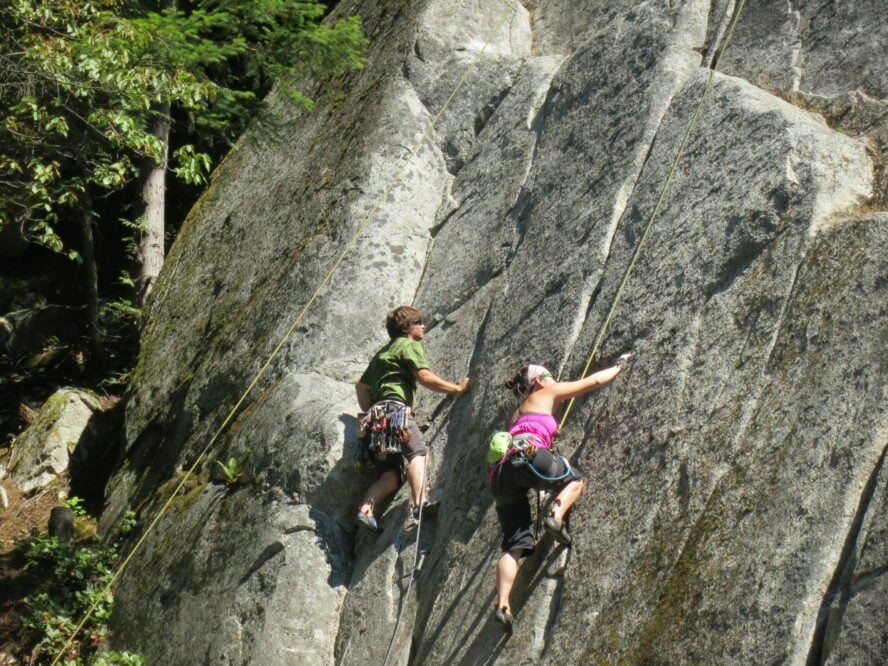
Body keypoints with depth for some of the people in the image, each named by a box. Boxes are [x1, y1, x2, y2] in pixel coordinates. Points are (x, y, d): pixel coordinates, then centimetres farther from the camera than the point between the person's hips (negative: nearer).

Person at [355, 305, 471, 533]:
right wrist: (458, 388, 1)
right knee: (418, 452, -25)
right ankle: (420, 502, -45)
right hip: (395, 407, -9)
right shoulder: (410, 345, 7)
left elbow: (362, 386, 34)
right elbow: (425, 377, -6)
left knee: (391, 474, 2)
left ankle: (366, 509, -16)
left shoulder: (383, 352, 32)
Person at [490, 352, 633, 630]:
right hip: (527, 455, -6)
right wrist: (620, 365, 39)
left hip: (502, 474, 6)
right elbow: (594, 380, 25)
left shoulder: (519, 412, 38)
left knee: (514, 545, 2)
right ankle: (556, 516, -8)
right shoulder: (545, 394, 20)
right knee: (574, 479, 22)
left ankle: (502, 605, -14)